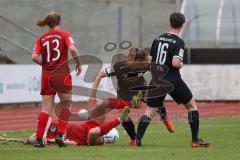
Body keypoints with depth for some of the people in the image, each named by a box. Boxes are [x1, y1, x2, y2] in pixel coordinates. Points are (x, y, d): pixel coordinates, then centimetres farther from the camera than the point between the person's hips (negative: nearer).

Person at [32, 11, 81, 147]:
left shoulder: (41, 39, 9)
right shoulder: (64, 34, 0)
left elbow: (35, 57, -2)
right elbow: (72, 49, -16)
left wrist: (45, 64, 14)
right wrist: (78, 64, -2)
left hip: (46, 75, 3)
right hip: (62, 74, -3)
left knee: (46, 109, 6)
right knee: (66, 106, 11)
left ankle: (38, 139, -2)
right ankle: (60, 135, -2)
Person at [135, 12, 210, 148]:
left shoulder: (158, 39, 8)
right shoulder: (179, 42, -10)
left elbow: (150, 61, 10)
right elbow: (175, 63, -21)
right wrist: (181, 64, 1)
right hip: (173, 80, -5)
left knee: (150, 111, 8)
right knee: (192, 105, 12)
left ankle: (137, 139, -8)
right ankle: (195, 140, 9)